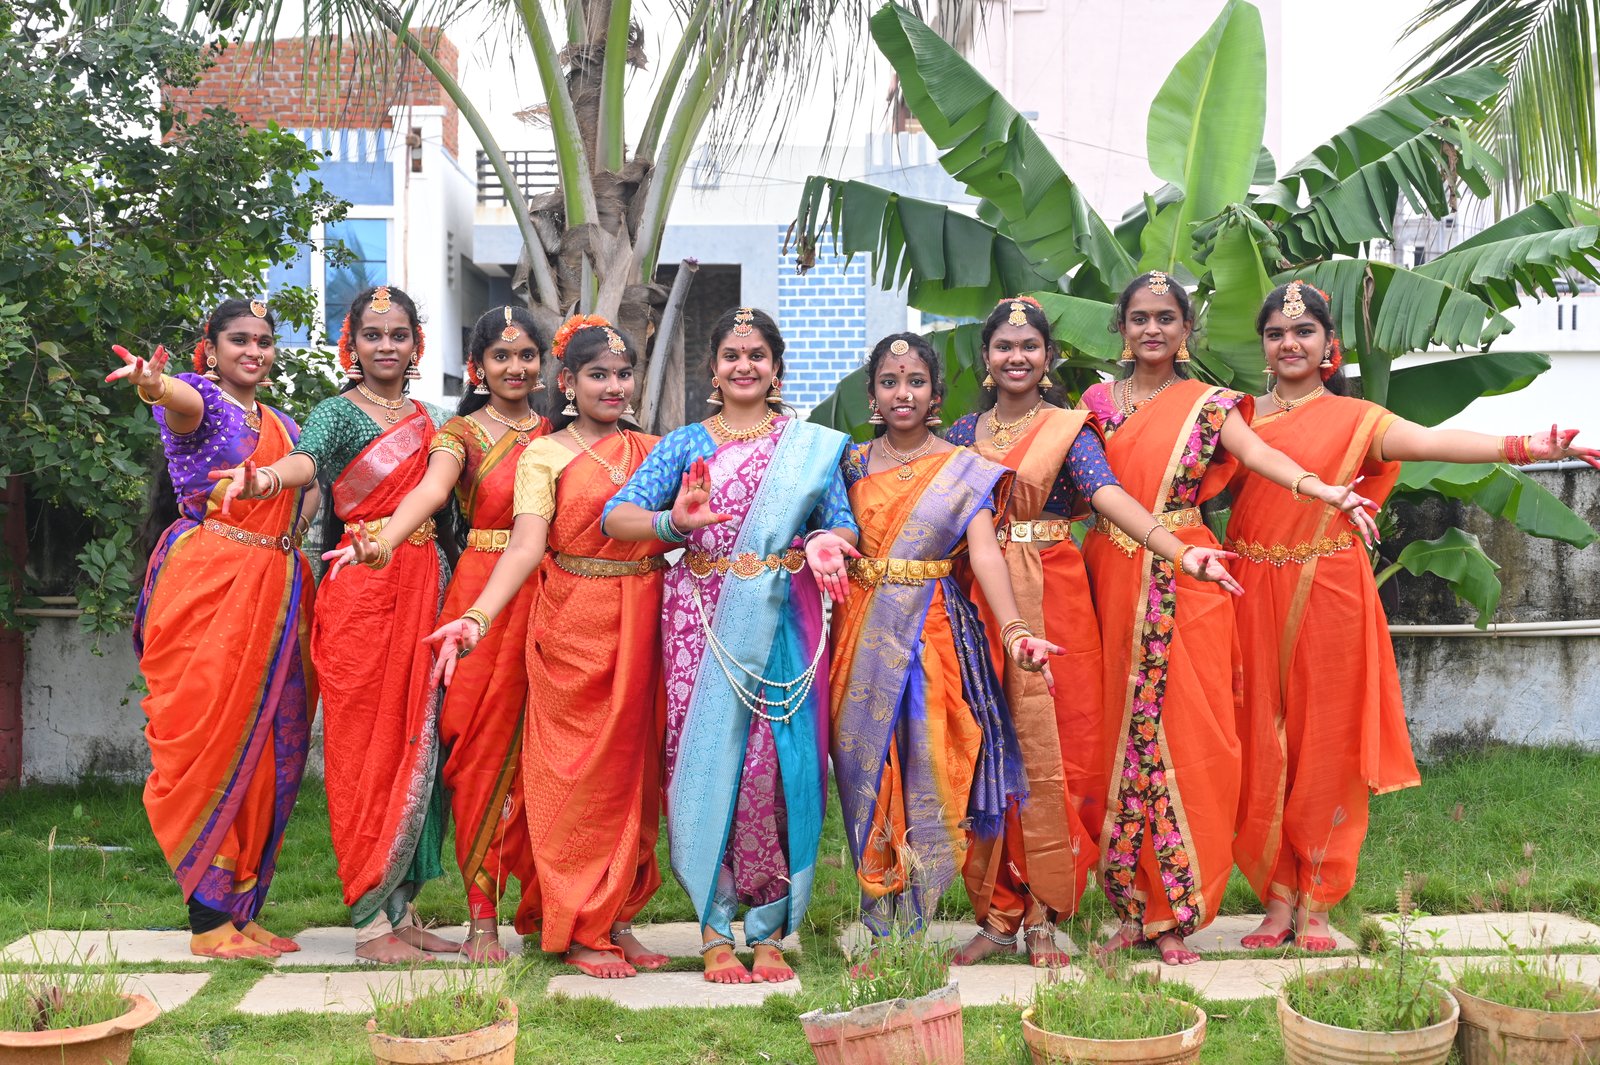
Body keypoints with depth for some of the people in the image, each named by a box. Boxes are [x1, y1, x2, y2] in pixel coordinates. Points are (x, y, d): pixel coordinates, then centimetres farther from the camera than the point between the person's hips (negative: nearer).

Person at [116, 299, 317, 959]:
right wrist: (152, 384, -48)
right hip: (207, 581, -7)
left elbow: (309, 486, 25)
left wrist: (289, 537, 3)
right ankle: (208, 918, -4)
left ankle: (240, 909, 12)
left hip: (273, 590, 7)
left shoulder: (282, 424, 20)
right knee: (209, 736, -7)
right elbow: (182, 401, -24)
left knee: (268, 745, 5)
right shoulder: (197, 397, -1)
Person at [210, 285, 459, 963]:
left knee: (414, 741, 6)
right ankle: (370, 919, 2)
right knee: (365, 745, -4)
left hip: (423, 588, 6)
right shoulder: (338, 412, -2)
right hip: (361, 591, -6)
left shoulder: (429, 420, 17)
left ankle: (401, 907, 15)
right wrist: (265, 478, -47)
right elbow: (306, 460, -24)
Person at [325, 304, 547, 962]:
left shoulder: (556, 432, 14)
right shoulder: (461, 433, 2)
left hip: (548, 601, 2)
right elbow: (431, 491, -18)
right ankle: (482, 918, 1)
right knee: (484, 752, -3)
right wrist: (381, 542, -36)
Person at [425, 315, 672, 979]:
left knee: (633, 769, 7)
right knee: (578, 771, 0)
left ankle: (618, 916, 18)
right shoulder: (546, 455, -1)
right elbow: (527, 545, -15)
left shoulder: (654, 451, 12)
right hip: (574, 627, -4)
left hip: (645, 624, 4)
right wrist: (477, 619, -29)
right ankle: (578, 929, 10)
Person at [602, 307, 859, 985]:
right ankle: (715, 930, 6)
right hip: (702, 617, 0)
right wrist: (674, 523, -22)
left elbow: (844, 523, 9)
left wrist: (824, 541, -15)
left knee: (776, 760, -6)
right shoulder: (685, 444, 9)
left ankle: (769, 929, 6)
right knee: (704, 756, -4)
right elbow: (616, 515, -2)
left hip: (783, 619, 0)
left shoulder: (812, 445, 12)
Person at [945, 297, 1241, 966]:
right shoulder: (963, 433, 12)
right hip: (980, 601, 3)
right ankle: (996, 912, 12)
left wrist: (1180, 553, -29)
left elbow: (1109, 495, -13)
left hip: (1052, 597, -2)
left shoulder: (1069, 428, 2)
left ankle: (1041, 916, 7)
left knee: (1048, 750, -3)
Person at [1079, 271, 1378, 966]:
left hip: (1187, 579, -1)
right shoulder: (1097, 400, 12)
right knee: (1122, 733, 2)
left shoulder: (1208, 405, 5)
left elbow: (1255, 451, -13)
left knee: (1183, 734, -5)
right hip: (1114, 580, 2)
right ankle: (1134, 907, 11)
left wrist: (1322, 489, -31)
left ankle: (1174, 913, 4)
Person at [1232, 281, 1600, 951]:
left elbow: (1430, 441, -13)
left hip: (1328, 599, -2)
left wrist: (1519, 447, -28)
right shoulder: (1241, 417, 11)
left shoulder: (1352, 419, 3)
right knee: (1264, 749, 2)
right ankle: (1277, 899, 10)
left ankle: (1316, 903, 10)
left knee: (1324, 747, 1)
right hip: (1255, 599, 2)